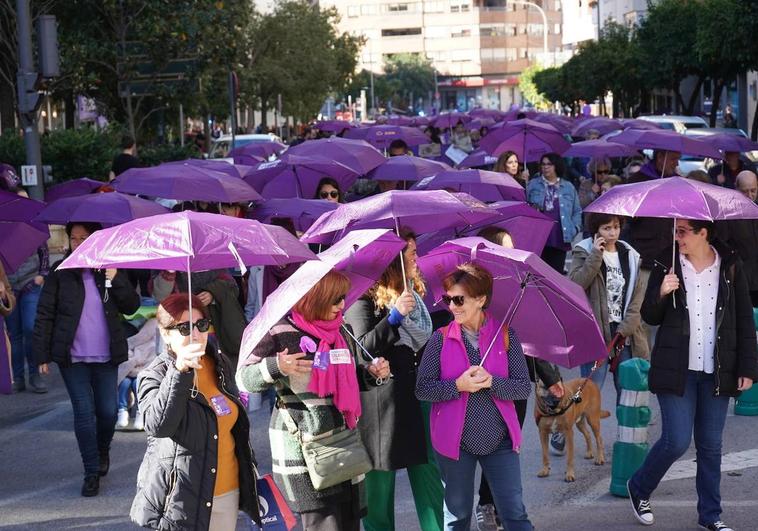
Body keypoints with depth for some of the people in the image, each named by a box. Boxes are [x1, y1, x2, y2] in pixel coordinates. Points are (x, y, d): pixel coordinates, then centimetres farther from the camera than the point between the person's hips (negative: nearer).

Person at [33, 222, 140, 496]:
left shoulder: (108, 269, 5)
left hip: (106, 356, 2)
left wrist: (116, 279, -16)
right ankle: (92, 472, 3)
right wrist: (42, 355, -5)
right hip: (72, 356, -2)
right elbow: (45, 315, 0)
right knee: (84, 410, -5)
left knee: (108, 411, 6)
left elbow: (131, 306, 0)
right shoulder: (60, 272, 0)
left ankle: (103, 451, 36)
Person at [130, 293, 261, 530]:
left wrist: (248, 474, 26)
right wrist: (179, 371, -36)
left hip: (227, 493, 6)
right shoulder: (155, 375, -11)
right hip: (181, 499, -6)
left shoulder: (221, 364, 8)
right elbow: (157, 425, -31)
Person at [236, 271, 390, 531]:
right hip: (303, 448, -7)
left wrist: (371, 372, 6)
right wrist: (275, 366, -28)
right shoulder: (281, 332, -10)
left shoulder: (341, 329, 12)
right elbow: (244, 379, -10)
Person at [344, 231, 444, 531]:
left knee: (429, 478, 4)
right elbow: (361, 349, -19)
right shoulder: (366, 301, -7)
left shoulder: (416, 293, 15)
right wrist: (395, 315, -24)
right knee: (379, 486, 0)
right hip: (382, 404, -6)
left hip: (419, 397, 6)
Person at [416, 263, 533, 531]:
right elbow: (422, 389, -5)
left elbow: (524, 388, -4)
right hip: (455, 439, 0)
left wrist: (491, 382, -21)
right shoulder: (441, 338, -2)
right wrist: (458, 385, -20)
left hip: (499, 439, 0)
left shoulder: (505, 335, -3)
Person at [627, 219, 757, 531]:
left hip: (717, 373, 2)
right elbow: (650, 317, 5)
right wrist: (661, 294, -16)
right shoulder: (667, 265, -1)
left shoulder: (729, 267, 1)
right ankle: (639, 489, 17)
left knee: (711, 446, 7)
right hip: (677, 370, -2)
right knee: (677, 441, -7)